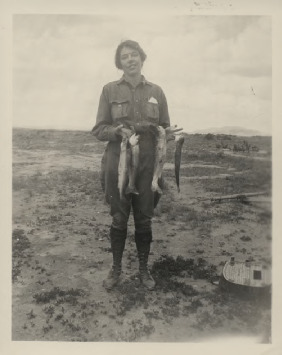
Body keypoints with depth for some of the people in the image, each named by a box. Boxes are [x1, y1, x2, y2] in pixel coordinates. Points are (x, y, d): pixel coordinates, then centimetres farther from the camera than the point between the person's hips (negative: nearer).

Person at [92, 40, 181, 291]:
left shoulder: (156, 92, 5)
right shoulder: (110, 90, 1)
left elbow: (165, 128, 11)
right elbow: (98, 130, 1)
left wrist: (168, 132, -13)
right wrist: (118, 131, -19)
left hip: (147, 166, 1)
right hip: (118, 164, -1)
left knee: (144, 220, 9)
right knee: (118, 219, 8)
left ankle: (144, 268, 28)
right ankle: (116, 269, 27)